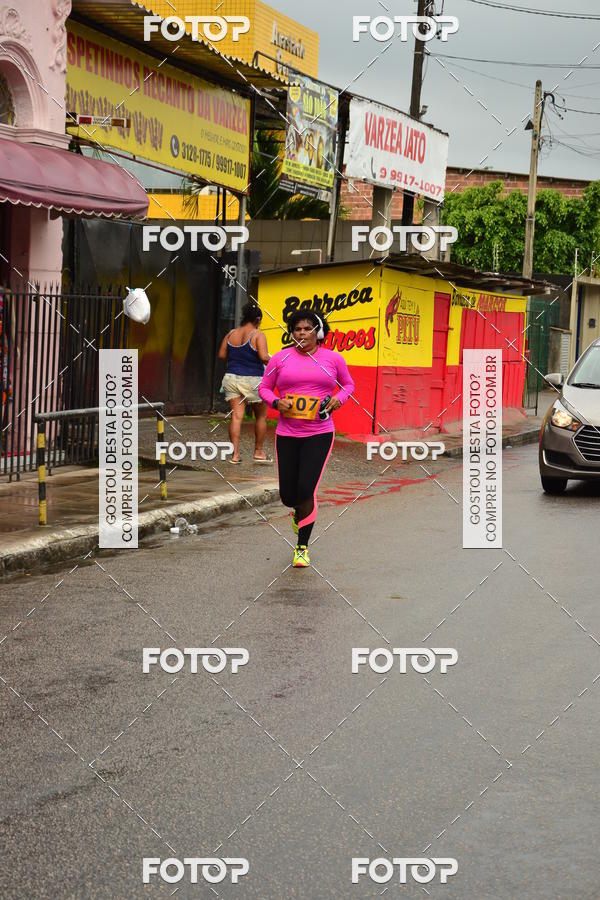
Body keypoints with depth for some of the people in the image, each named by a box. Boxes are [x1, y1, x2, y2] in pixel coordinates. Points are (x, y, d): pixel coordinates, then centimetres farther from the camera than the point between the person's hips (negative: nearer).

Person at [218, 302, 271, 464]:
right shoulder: (258, 335, -10)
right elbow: (263, 357, -21)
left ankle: (235, 453, -8)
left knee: (236, 416, 0)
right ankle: (258, 452, 20)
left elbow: (221, 355, 8)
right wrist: (272, 361, -1)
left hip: (232, 378, 4)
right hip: (253, 380, -4)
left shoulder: (231, 334, 6)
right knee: (261, 416, 14)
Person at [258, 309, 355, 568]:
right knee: (288, 495, 4)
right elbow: (264, 387, 11)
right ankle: (299, 511, 44)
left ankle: (302, 547, 2)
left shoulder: (333, 359, 4)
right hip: (287, 434, 2)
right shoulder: (281, 358, 3)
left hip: (319, 434, -2)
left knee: (306, 490, -13)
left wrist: (339, 398, -4)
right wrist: (275, 401, -10)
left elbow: (348, 384, 18)